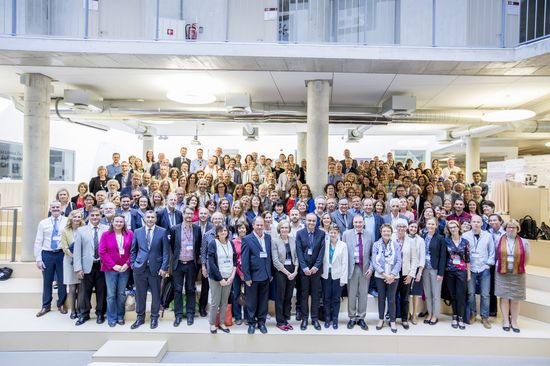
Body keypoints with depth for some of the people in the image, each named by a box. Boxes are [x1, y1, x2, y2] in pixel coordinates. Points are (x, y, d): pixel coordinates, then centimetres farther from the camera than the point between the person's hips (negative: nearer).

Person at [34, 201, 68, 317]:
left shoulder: (67, 221, -1)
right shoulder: (43, 223, 5)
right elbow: (38, 242, 4)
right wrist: (38, 259, -1)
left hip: (62, 254, -1)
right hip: (47, 254, 2)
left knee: (62, 280, 7)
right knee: (47, 281, 10)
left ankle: (61, 304, 24)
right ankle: (46, 306, 26)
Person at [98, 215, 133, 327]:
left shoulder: (130, 234, 2)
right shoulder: (106, 235, -2)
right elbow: (102, 252, -5)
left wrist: (127, 264, -9)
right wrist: (113, 265, -10)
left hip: (124, 268, 1)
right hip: (110, 269, -1)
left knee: (121, 294, 8)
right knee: (111, 295, 4)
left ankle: (120, 317, 23)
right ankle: (112, 318, 19)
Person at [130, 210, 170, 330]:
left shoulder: (163, 232, -2)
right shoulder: (137, 232, 5)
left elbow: (166, 251, -3)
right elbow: (133, 250, 10)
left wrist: (164, 267, -8)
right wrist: (133, 264, 1)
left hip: (156, 268, -2)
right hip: (140, 268, 2)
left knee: (156, 294, 8)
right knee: (140, 294, 10)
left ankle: (154, 318, 23)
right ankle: (140, 317, 27)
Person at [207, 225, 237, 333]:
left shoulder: (231, 243, 5)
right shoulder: (213, 244, -8)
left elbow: (235, 261, 7)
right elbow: (211, 263, -12)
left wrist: (232, 276, -5)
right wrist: (220, 279, -14)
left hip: (228, 278, 4)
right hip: (216, 277, -4)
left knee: (225, 302, 10)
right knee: (215, 302, 1)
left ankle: (222, 323, 23)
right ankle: (212, 324, 18)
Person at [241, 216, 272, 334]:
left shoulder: (268, 238, 5)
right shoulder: (247, 239, -7)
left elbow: (270, 256, 9)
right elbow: (244, 259, -9)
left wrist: (271, 273, 8)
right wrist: (247, 277, -12)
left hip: (266, 275, 4)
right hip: (253, 275, -4)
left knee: (263, 300, 13)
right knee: (252, 301, 9)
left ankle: (261, 322, 28)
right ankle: (251, 323, 25)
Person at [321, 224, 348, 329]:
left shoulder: (343, 245, -4)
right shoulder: (325, 244, 0)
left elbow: (344, 263, -4)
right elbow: (322, 260, 2)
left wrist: (343, 278, -6)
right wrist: (321, 273, -5)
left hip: (337, 275, -1)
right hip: (326, 275, 1)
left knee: (336, 299, 7)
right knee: (326, 298, 8)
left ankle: (335, 319, 20)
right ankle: (327, 318, 22)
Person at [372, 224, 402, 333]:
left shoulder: (396, 245, -2)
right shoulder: (376, 245, -3)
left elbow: (398, 262, -5)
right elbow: (374, 262, -7)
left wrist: (392, 275, -15)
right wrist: (384, 274, -15)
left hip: (393, 277, 0)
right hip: (380, 276, 0)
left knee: (391, 299, 4)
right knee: (381, 298, 10)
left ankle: (392, 321, 17)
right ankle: (381, 319, 24)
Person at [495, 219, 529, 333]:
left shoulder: (523, 242, 0)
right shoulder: (499, 240, 0)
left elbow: (526, 258, 10)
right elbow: (496, 255, 12)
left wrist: (519, 267, 8)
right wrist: (501, 265, 9)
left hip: (517, 274, 0)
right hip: (502, 273, 0)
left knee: (515, 298, 5)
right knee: (504, 297, 4)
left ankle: (514, 321, 18)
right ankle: (506, 321, 15)